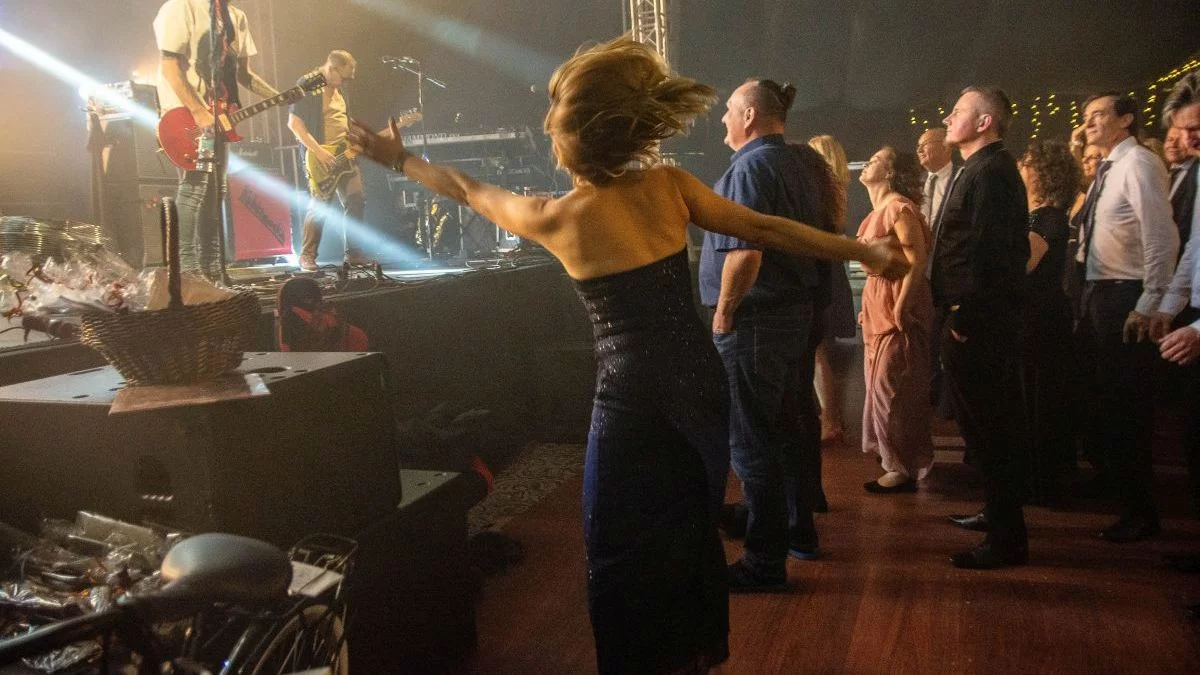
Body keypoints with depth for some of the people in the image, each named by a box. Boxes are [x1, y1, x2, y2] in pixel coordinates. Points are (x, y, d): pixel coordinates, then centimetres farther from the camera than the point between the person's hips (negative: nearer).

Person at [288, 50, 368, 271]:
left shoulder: (338, 90, 17)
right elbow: (294, 123, -16)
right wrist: (319, 151, -20)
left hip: (344, 156, 8)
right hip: (320, 158, -8)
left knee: (356, 202, 3)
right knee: (319, 206, -9)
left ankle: (352, 253, 12)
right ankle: (307, 256, 2)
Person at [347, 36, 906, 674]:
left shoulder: (556, 217, -12)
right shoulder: (668, 185, -3)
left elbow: (466, 187, 5)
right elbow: (767, 229, 1)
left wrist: (399, 157, 22)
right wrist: (866, 253, 10)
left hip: (636, 394, -6)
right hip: (700, 377, 6)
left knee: (626, 546, 12)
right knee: (691, 525, 22)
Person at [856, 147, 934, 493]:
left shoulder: (899, 207, -14)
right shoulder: (878, 211, 15)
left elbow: (917, 258, -20)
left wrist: (902, 306, -24)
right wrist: (870, 306, 15)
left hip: (898, 306, -10)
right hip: (878, 304, 10)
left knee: (892, 386, -6)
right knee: (881, 384, 15)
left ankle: (903, 468, 2)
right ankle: (894, 459, 27)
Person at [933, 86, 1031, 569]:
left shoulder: (990, 171, -15)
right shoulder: (985, 169, 17)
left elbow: (987, 252, -22)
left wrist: (964, 316, -21)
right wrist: (959, 312, 13)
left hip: (976, 321, -10)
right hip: (977, 317, 10)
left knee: (986, 425, -4)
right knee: (991, 423, 19)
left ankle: (1006, 539, 5)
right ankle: (999, 514, 33)